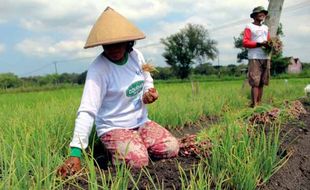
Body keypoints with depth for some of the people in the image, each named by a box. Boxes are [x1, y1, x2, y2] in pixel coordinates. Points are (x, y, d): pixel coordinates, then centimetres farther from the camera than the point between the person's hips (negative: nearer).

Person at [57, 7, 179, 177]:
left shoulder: (136, 55, -4)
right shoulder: (98, 69, -23)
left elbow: (147, 82, 15)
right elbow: (87, 111, -30)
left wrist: (149, 93, -12)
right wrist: (75, 152, -39)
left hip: (141, 123, 6)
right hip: (114, 128, -5)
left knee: (172, 149, -8)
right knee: (138, 162, -26)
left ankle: (138, 145, 16)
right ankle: (113, 152, 5)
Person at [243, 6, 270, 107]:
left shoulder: (265, 28, 23)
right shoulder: (249, 27, 3)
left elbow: (268, 41, 24)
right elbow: (245, 43, -7)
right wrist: (259, 44, -16)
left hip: (265, 57, 6)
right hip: (254, 58, -6)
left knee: (262, 82, 5)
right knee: (255, 82, -11)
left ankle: (259, 103, 9)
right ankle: (254, 104, -10)